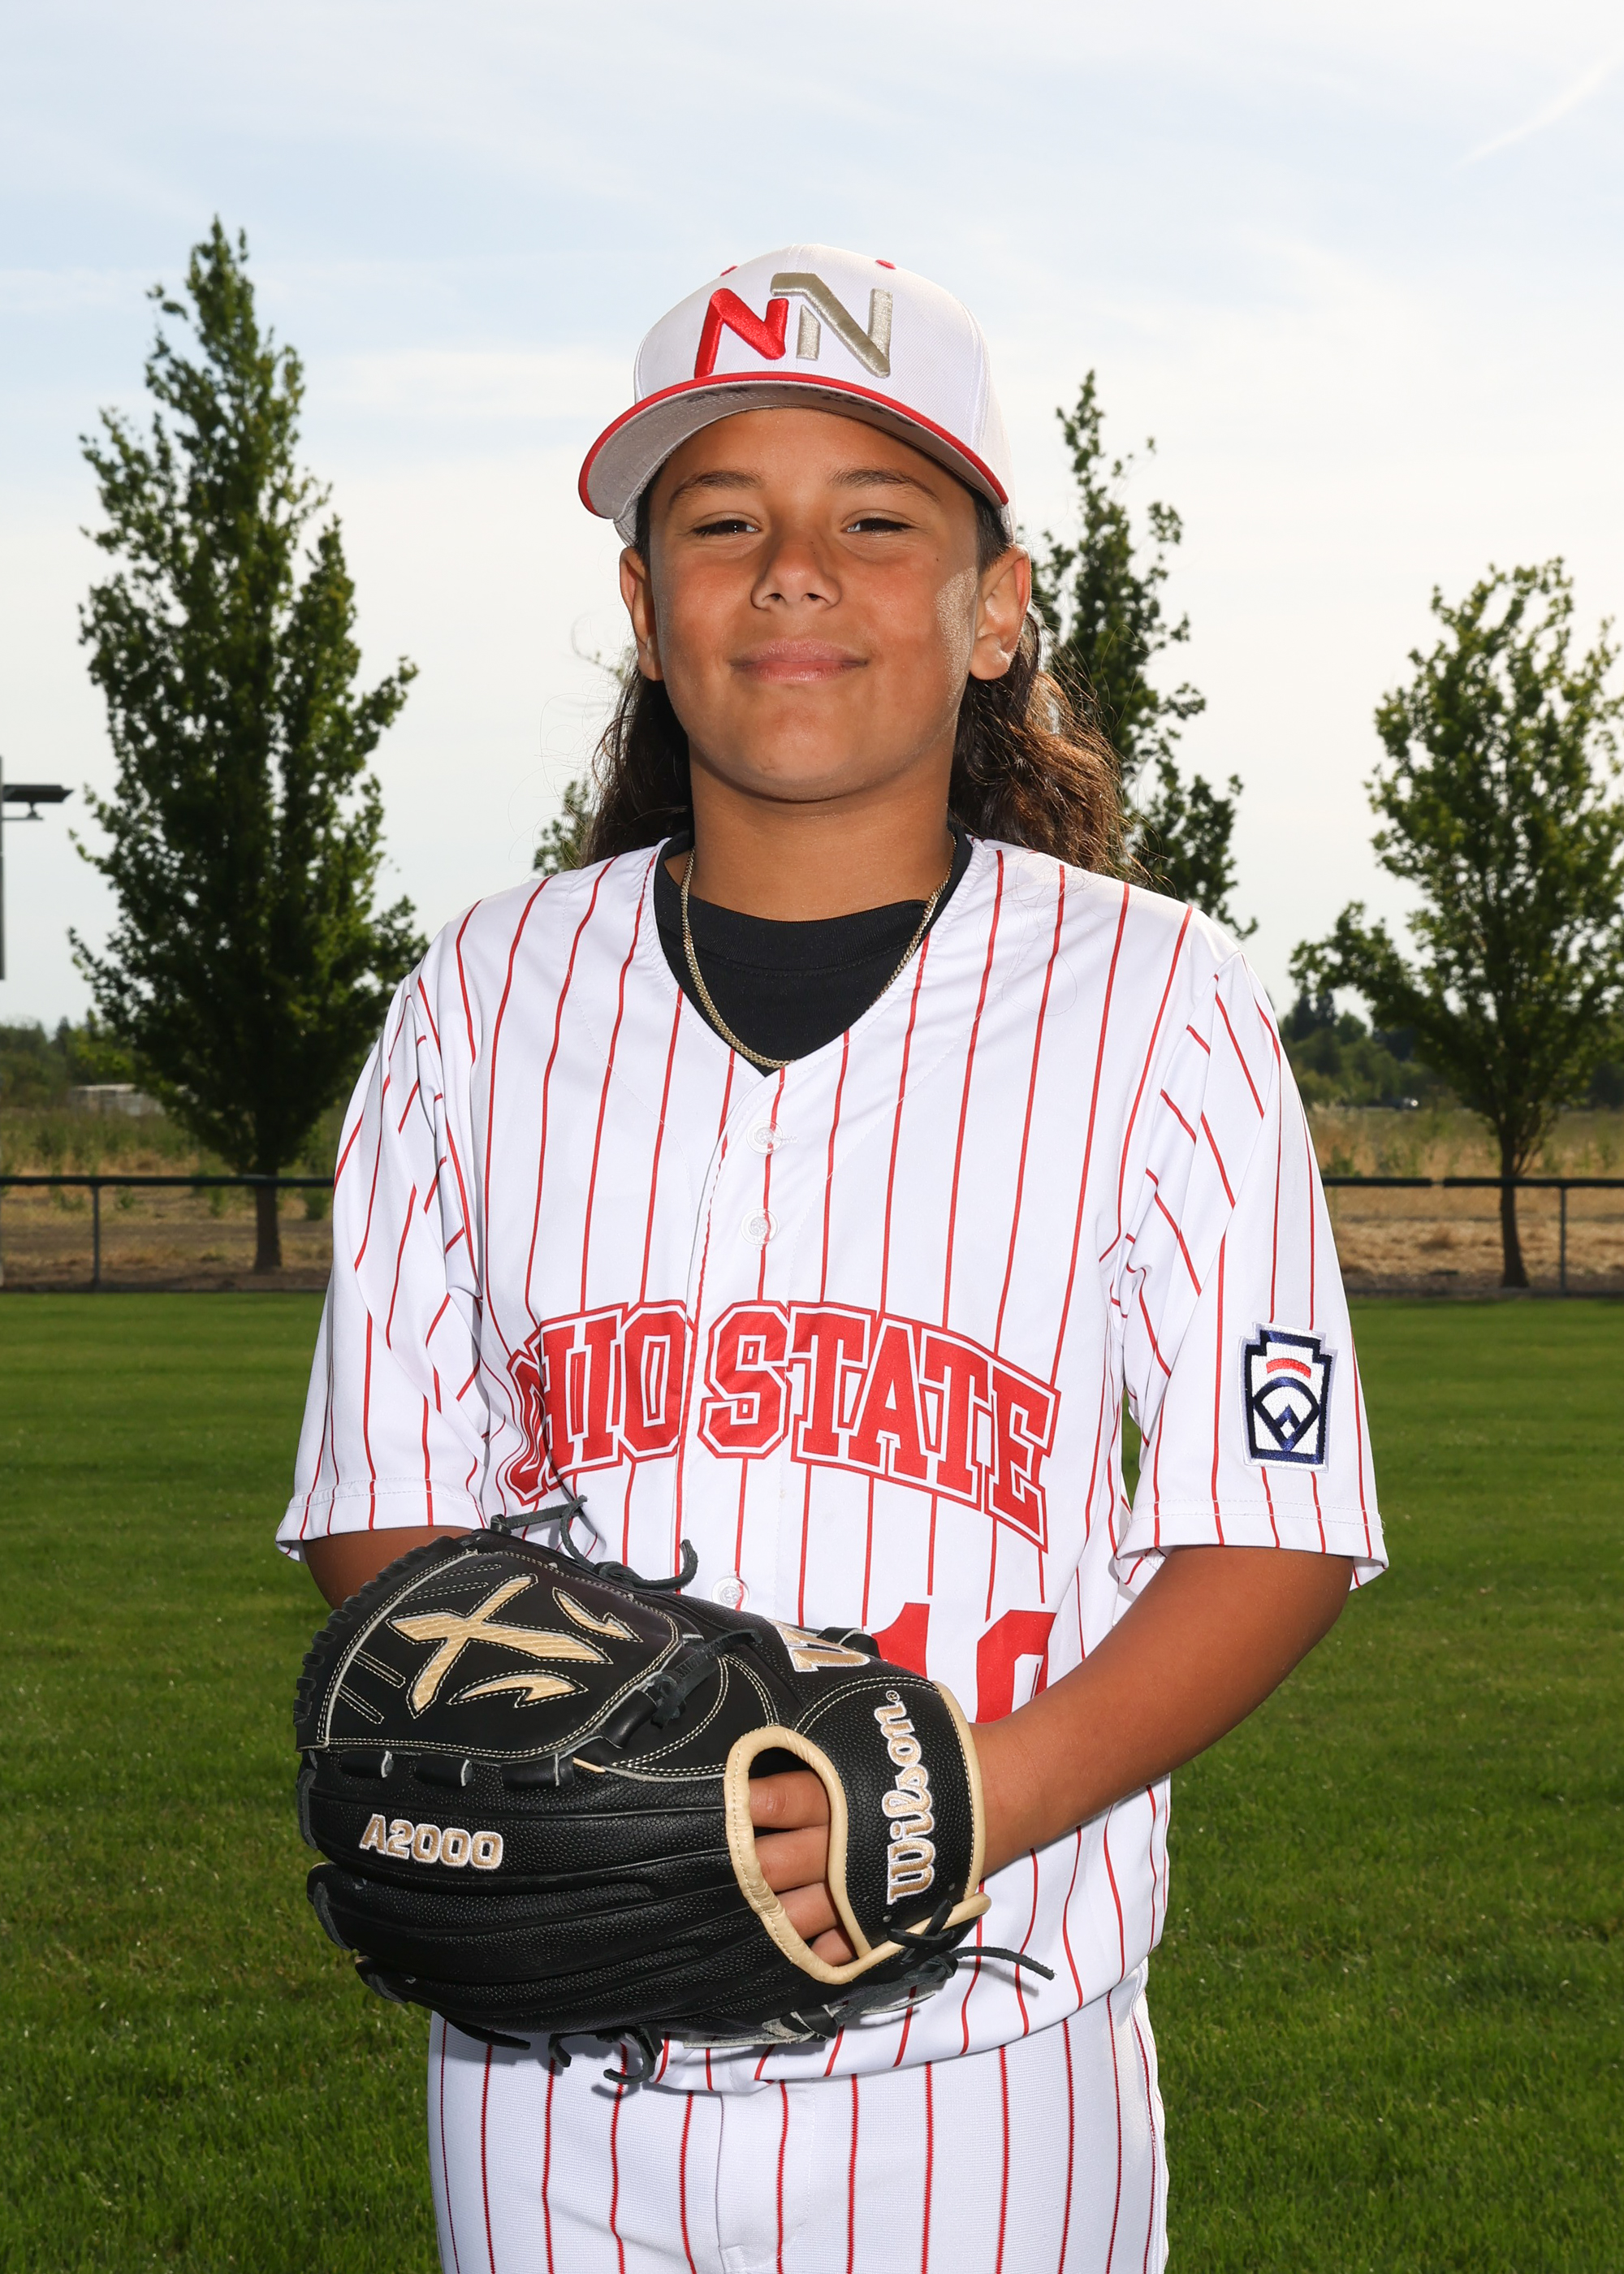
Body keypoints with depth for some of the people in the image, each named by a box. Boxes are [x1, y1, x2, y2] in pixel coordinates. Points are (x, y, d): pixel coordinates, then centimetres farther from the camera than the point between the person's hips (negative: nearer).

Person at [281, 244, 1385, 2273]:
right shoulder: (480, 1001, 7)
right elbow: (385, 1493, 8)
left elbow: (1275, 1523, -2)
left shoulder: (1153, 1001, 0)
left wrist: (970, 1804, -17)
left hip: (982, 2055, -2)